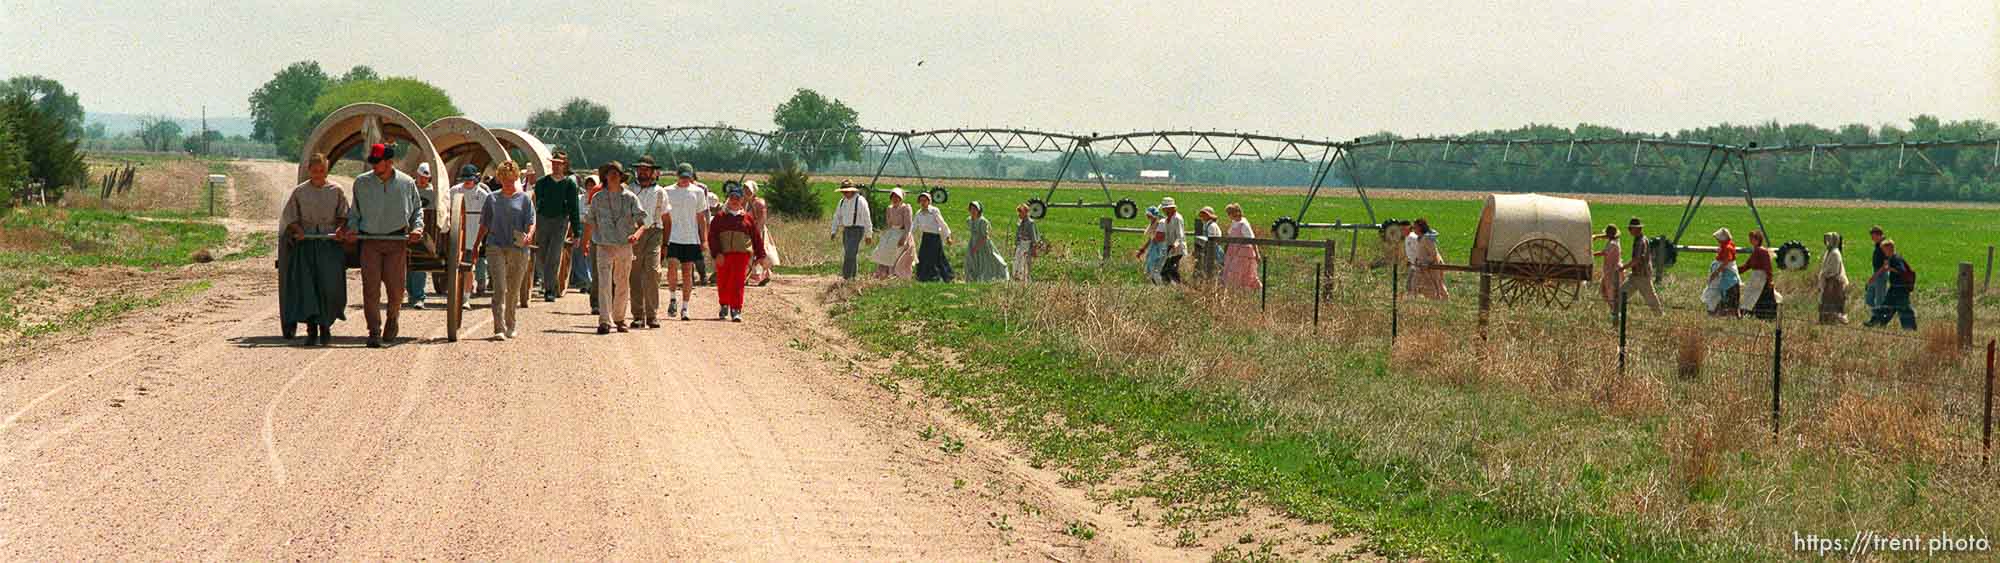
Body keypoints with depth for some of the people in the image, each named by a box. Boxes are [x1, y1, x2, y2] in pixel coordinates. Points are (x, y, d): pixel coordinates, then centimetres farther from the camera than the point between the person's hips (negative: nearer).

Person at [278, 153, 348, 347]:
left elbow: (344, 215, 11)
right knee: (307, 285, -8)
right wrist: (298, 230, -9)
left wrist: (340, 229, -8)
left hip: (330, 243, 0)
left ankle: (325, 327, 8)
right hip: (306, 242, 0)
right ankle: (312, 330, -8)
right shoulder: (299, 191, 7)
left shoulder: (336, 191, 7)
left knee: (330, 285, -8)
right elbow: (289, 217, 9)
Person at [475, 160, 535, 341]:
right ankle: (499, 328, -18)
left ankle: (511, 325, 29)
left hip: (518, 249, 1)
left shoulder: (524, 199, 7)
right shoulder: (492, 199, 10)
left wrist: (529, 235, -21)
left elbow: (531, 222, 0)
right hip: (496, 246, -1)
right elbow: (484, 224, 14)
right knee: (499, 288, -13)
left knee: (514, 290, 10)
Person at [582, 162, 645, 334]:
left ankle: (619, 319, 23)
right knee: (604, 284, -12)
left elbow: (642, 223, -2)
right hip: (604, 246, -1)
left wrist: (637, 234, -22)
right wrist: (585, 243, 25)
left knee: (623, 285, 9)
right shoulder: (598, 198, 5)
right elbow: (589, 223, 18)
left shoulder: (630, 198, 3)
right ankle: (605, 321, -17)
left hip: (625, 247, 1)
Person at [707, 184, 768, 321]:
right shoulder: (720, 217, 6)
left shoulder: (748, 218, 9)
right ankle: (724, 306, 30)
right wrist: (717, 253, -12)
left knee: (737, 284, -10)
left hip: (741, 254, -1)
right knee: (722, 283, 8)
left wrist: (760, 255, 11)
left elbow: (756, 237, 13)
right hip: (723, 255, 1)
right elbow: (712, 236, 0)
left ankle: (736, 310, -9)